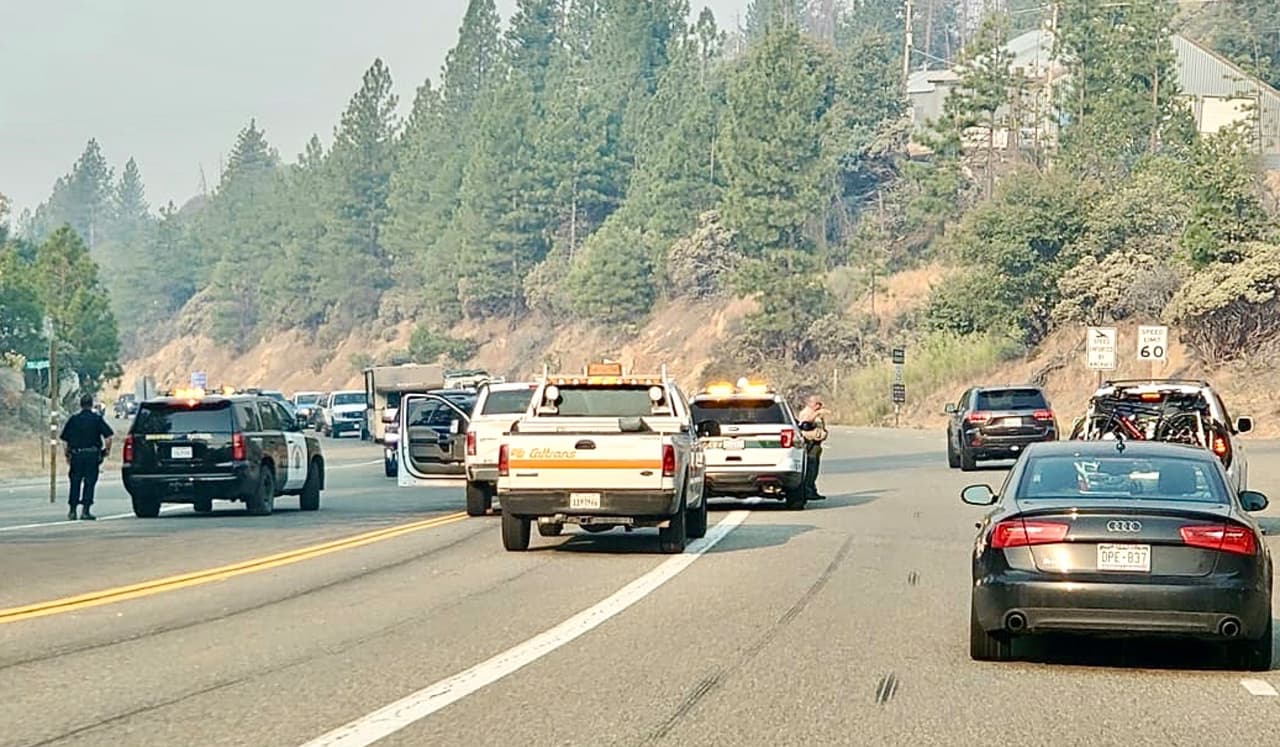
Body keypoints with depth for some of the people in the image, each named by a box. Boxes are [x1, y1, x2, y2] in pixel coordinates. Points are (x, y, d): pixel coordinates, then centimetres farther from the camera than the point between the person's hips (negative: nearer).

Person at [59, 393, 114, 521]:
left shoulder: (73, 419, 5)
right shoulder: (97, 419, -1)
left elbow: (65, 439, 4)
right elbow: (108, 436, -8)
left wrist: (67, 454, 12)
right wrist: (107, 450, 5)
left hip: (76, 454, 2)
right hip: (92, 454, -2)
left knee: (75, 482, 10)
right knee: (89, 482, 2)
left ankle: (72, 511, 9)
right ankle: (85, 510, -3)